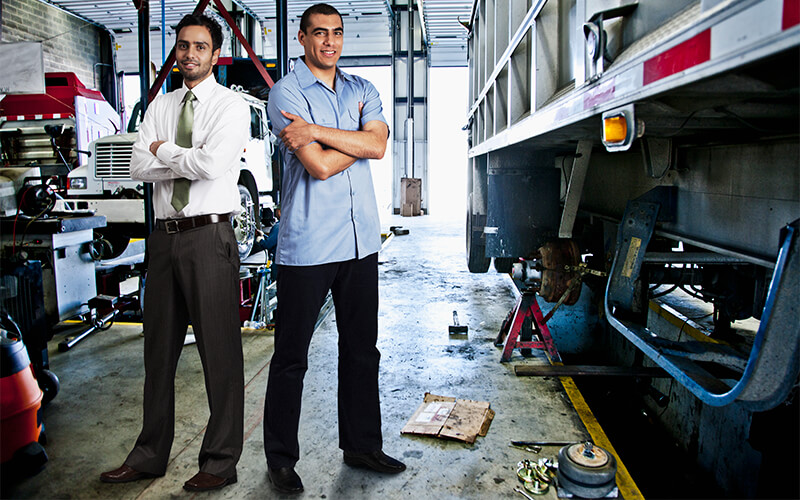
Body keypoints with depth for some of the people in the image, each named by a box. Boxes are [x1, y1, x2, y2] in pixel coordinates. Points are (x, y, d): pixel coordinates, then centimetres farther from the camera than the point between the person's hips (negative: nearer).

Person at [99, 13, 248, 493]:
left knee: (220, 350, -1)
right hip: (165, 234, 6)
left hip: (209, 236, -6)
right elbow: (139, 166, 4)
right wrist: (187, 158, -8)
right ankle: (150, 456, 28)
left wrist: (163, 151, -2)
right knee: (159, 348, 13)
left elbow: (212, 165, -17)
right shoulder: (160, 106, 16)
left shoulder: (231, 105, -2)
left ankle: (221, 462, 13)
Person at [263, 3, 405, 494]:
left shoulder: (363, 90, 15)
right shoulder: (287, 92, -2)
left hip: (361, 240, 5)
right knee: (291, 357, 5)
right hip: (307, 245, -5)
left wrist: (316, 131, -13)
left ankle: (362, 444, 30)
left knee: (362, 349, 14)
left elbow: (378, 144, -6)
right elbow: (320, 166, -15)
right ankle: (281, 457, 21)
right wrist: (356, 139, -1)